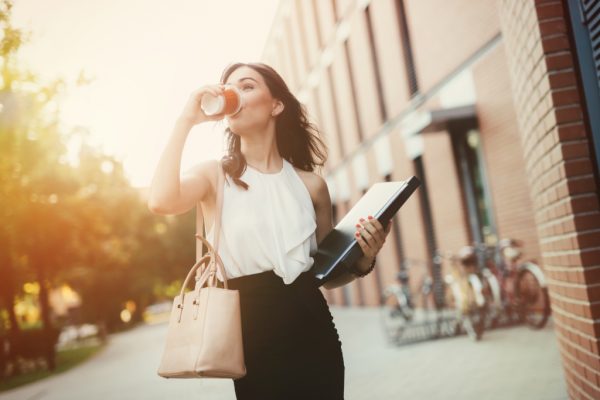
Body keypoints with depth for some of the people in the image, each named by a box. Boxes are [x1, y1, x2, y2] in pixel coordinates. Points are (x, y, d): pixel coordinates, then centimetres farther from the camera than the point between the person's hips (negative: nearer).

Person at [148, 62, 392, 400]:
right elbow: (160, 202, -21)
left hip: (312, 329, 2)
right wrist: (186, 121, -13)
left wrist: (363, 259, -8)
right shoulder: (214, 175, 2)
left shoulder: (311, 184, 7)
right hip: (252, 335, -2)